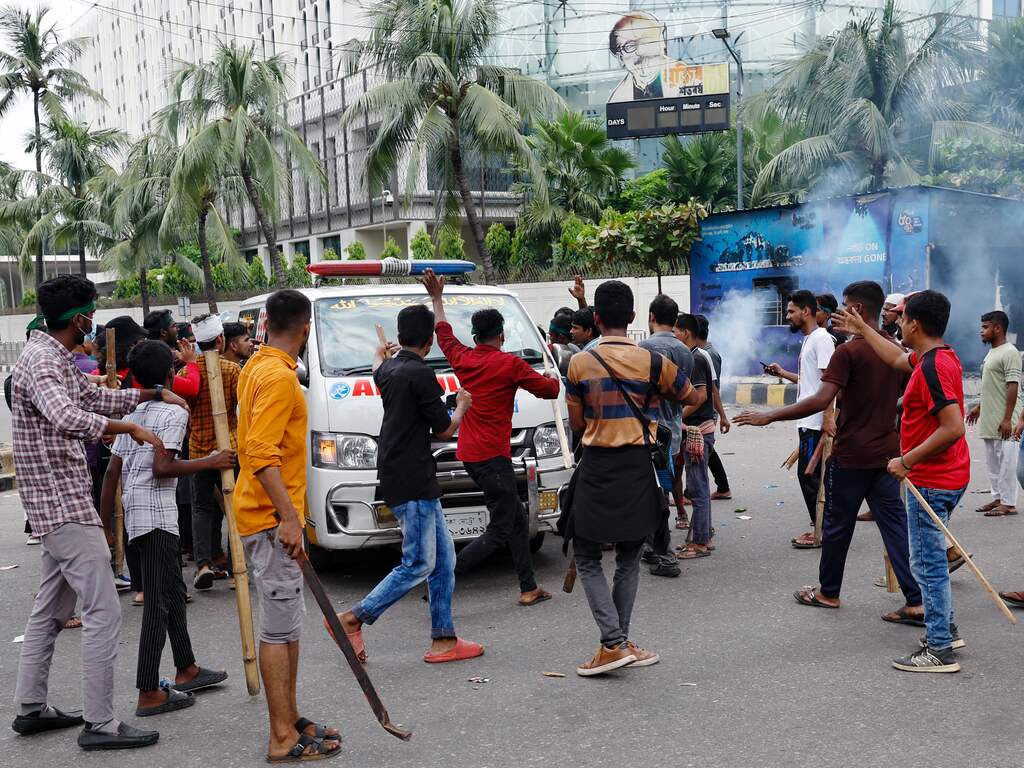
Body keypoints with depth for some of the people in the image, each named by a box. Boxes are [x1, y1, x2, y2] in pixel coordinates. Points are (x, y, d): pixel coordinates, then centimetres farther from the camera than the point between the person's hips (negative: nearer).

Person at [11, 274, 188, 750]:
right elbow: (67, 418, -36)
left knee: (51, 610, 18)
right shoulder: (42, 362, -18)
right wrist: (132, 428, -29)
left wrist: (154, 394, 20)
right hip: (63, 503, -11)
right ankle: (99, 724, -3)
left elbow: (96, 398, 26)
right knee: (103, 613, -9)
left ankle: (31, 708, 29)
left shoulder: (57, 359, 14)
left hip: (60, 502, 11)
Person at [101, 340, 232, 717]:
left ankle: (186, 669, 29)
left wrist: (104, 521, 16)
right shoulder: (174, 411, -9)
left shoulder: (134, 413, 16)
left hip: (134, 510, 9)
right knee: (158, 601, -7)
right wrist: (210, 462, -11)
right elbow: (162, 467, -20)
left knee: (173, 588, 19)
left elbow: (113, 470, 13)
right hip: (155, 512, -9)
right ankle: (149, 693, -6)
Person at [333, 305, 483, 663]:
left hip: (406, 479, 9)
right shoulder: (420, 374, -15)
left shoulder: (389, 369, 12)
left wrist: (379, 353, 63)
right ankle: (353, 619, 0)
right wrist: (462, 407, 11)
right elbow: (444, 430, -10)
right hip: (412, 481, -9)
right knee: (419, 564, -5)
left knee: (443, 558, 11)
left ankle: (444, 639, 13)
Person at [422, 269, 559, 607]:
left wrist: (437, 298, 39)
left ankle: (529, 588, 18)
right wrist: (553, 378, 22)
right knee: (499, 531, -4)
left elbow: (443, 332, 26)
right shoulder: (511, 364, -10)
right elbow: (549, 390, -2)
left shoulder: (463, 358, 7)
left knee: (517, 520, 15)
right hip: (492, 456, -8)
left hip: (469, 453, 8)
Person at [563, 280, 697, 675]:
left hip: (596, 468, -2)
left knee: (587, 558, 8)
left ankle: (614, 643, -4)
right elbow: (691, 398, 13)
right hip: (637, 468, 2)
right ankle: (621, 641, 17)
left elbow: (577, 424, 1)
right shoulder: (653, 361, -3)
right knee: (628, 559, 14)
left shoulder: (580, 364, -6)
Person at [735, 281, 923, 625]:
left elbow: (821, 400, -25)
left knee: (837, 525, 9)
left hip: (851, 455, -6)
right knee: (894, 523, 6)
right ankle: (916, 602, 2)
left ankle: (828, 592, 24)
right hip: (886, 453, 6)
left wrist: (768, 417, -21)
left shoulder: (848, 351, -16)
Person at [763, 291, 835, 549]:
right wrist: (782, 373, 20)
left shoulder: (821, 338, -13)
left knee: (808, 474, -7)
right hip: (807, 420, 10)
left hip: (817, 422, -10)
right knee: (809, 475, 14)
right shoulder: (808, 340, 18)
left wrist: (828, 416, -26)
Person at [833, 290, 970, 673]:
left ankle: (940, 651, 3)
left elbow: (954, 427, -29)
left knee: (928, 563, -4)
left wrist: (907, 460, -21)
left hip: (931, 482, -10)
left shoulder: (933, 366, -22)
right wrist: (863, 331, 37)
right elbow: (898, 358, 30)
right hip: (945, 478, 10)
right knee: (930, 558, 21)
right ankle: (945, 630, 32)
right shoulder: (941, 357, 9)